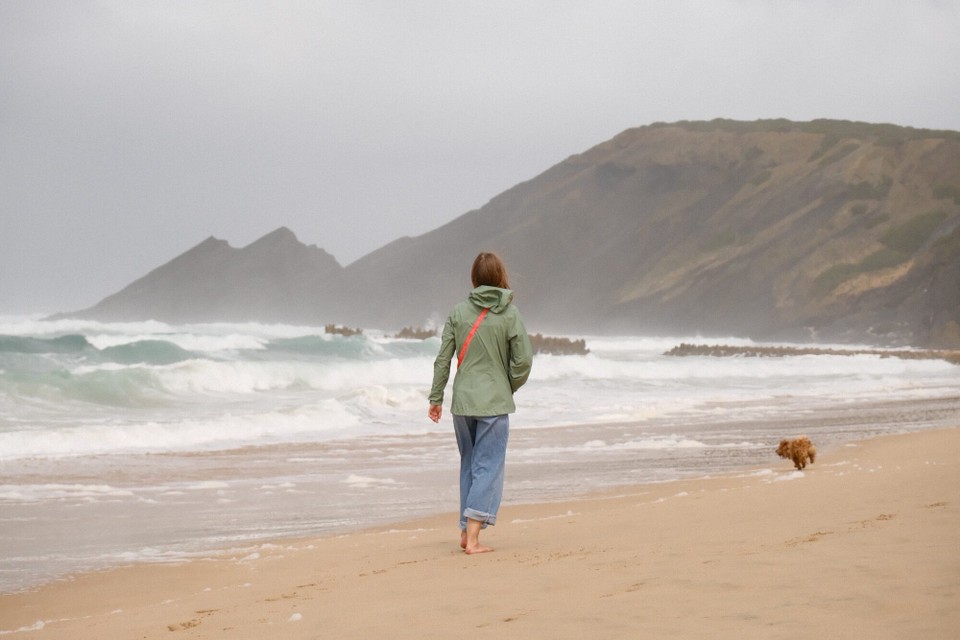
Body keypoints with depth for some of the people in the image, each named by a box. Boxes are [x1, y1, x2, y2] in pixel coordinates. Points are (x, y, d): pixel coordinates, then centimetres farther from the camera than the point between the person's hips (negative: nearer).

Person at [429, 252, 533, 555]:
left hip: (462, 402, 3)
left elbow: (443, 358, 2)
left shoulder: (459, 312, 0)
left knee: (469, 465, 17)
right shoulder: (510, 313, -8)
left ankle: (466, 530, 20)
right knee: (488, 467, -1)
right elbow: (523, 360, -8)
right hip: (494, 404, -3)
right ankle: (473, 537, -9)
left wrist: (436, 397, 10)